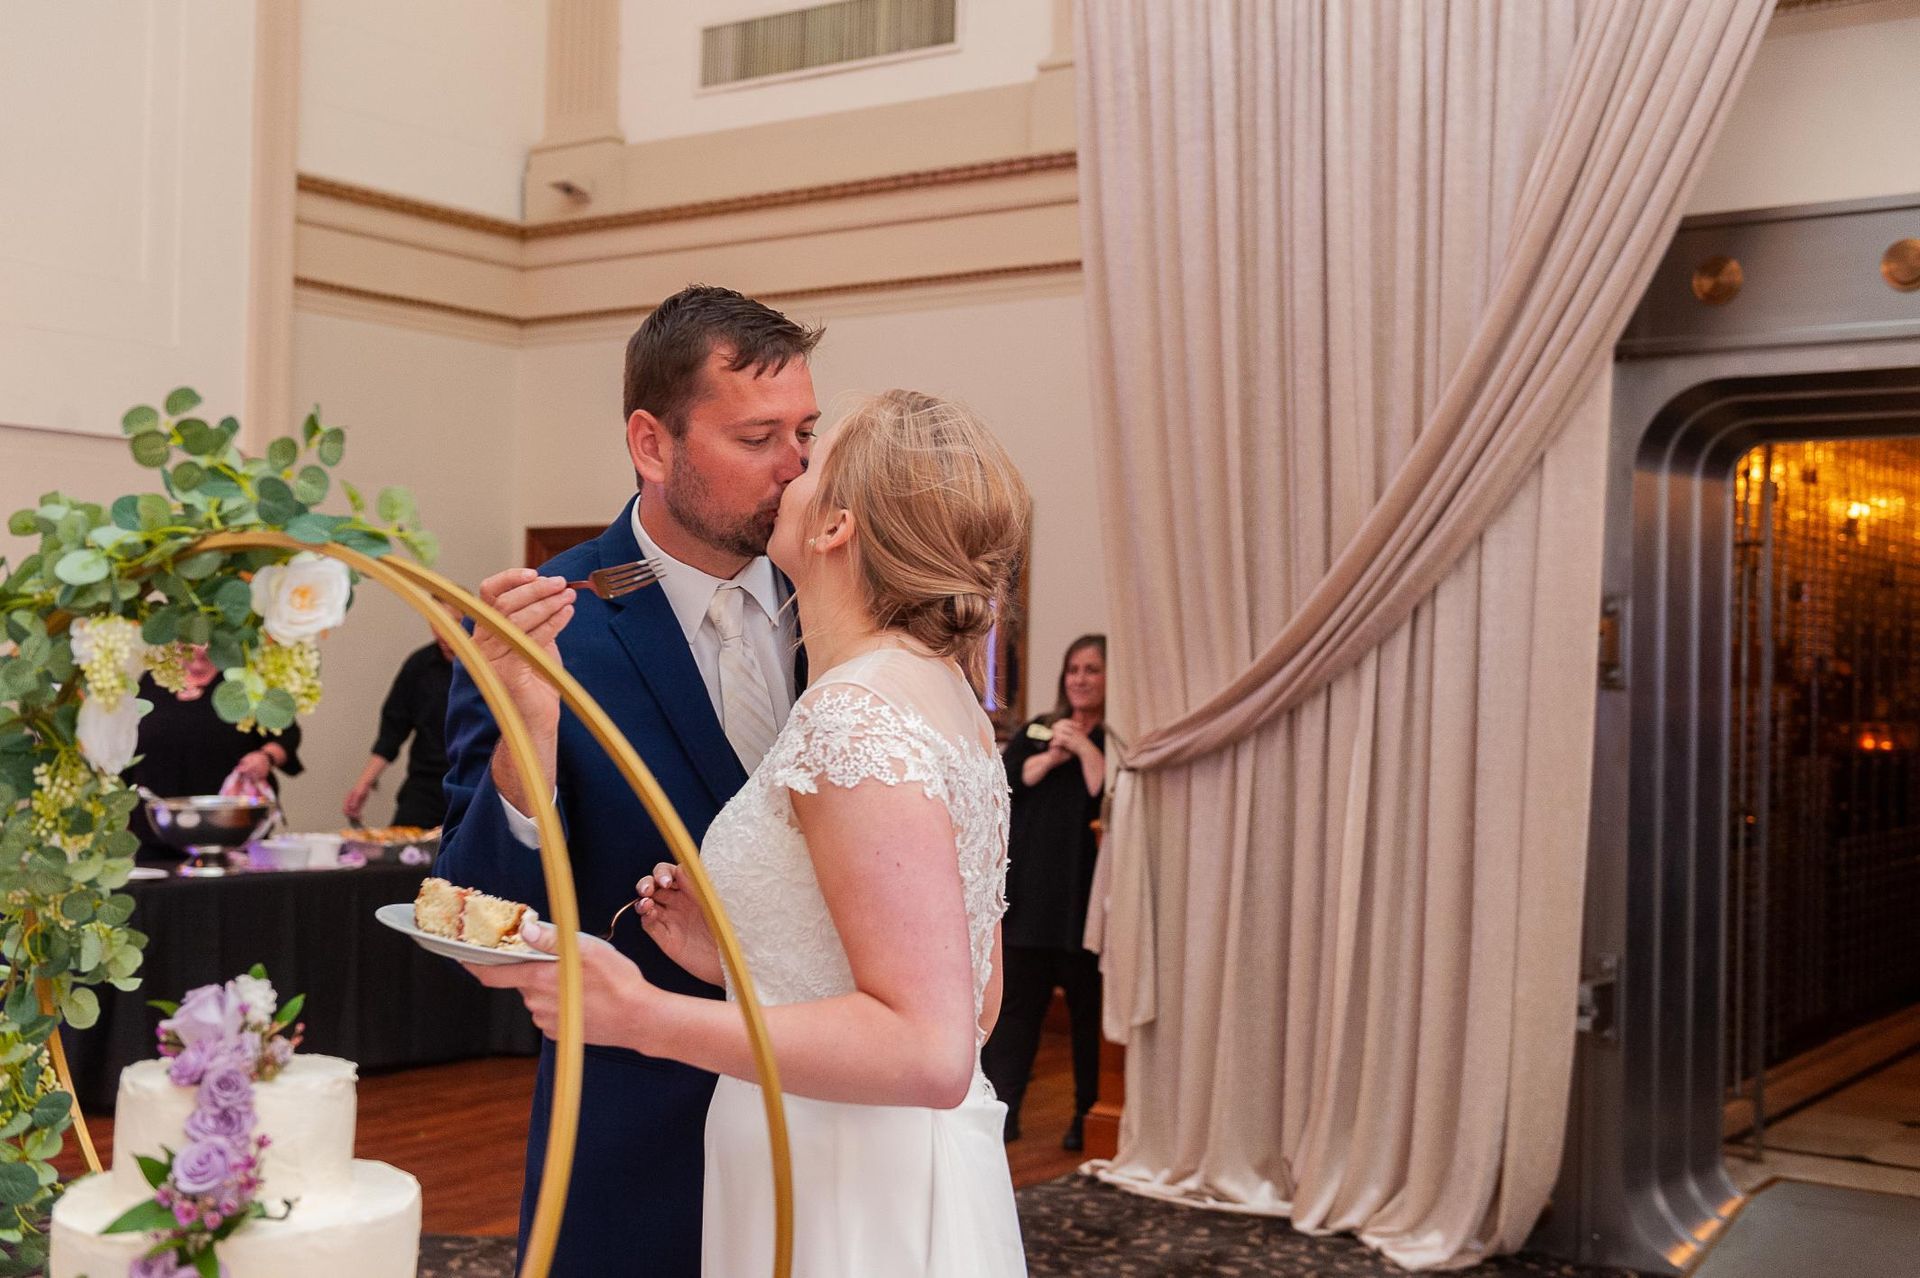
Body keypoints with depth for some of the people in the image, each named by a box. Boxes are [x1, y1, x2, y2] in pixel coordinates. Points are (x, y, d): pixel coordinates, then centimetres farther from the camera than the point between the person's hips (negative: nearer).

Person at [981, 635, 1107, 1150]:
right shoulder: (1036, 731, 15)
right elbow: (1003, 782, 1)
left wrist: (1083, 747, -12)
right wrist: (1052, 756, -8)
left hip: (1086, 896, -4)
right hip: (1030, 892, 4)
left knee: (1089, 1008, 4)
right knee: (1016, 1001, 5)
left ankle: (1089, 1116, 13)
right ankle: (1003, 1107, 9)